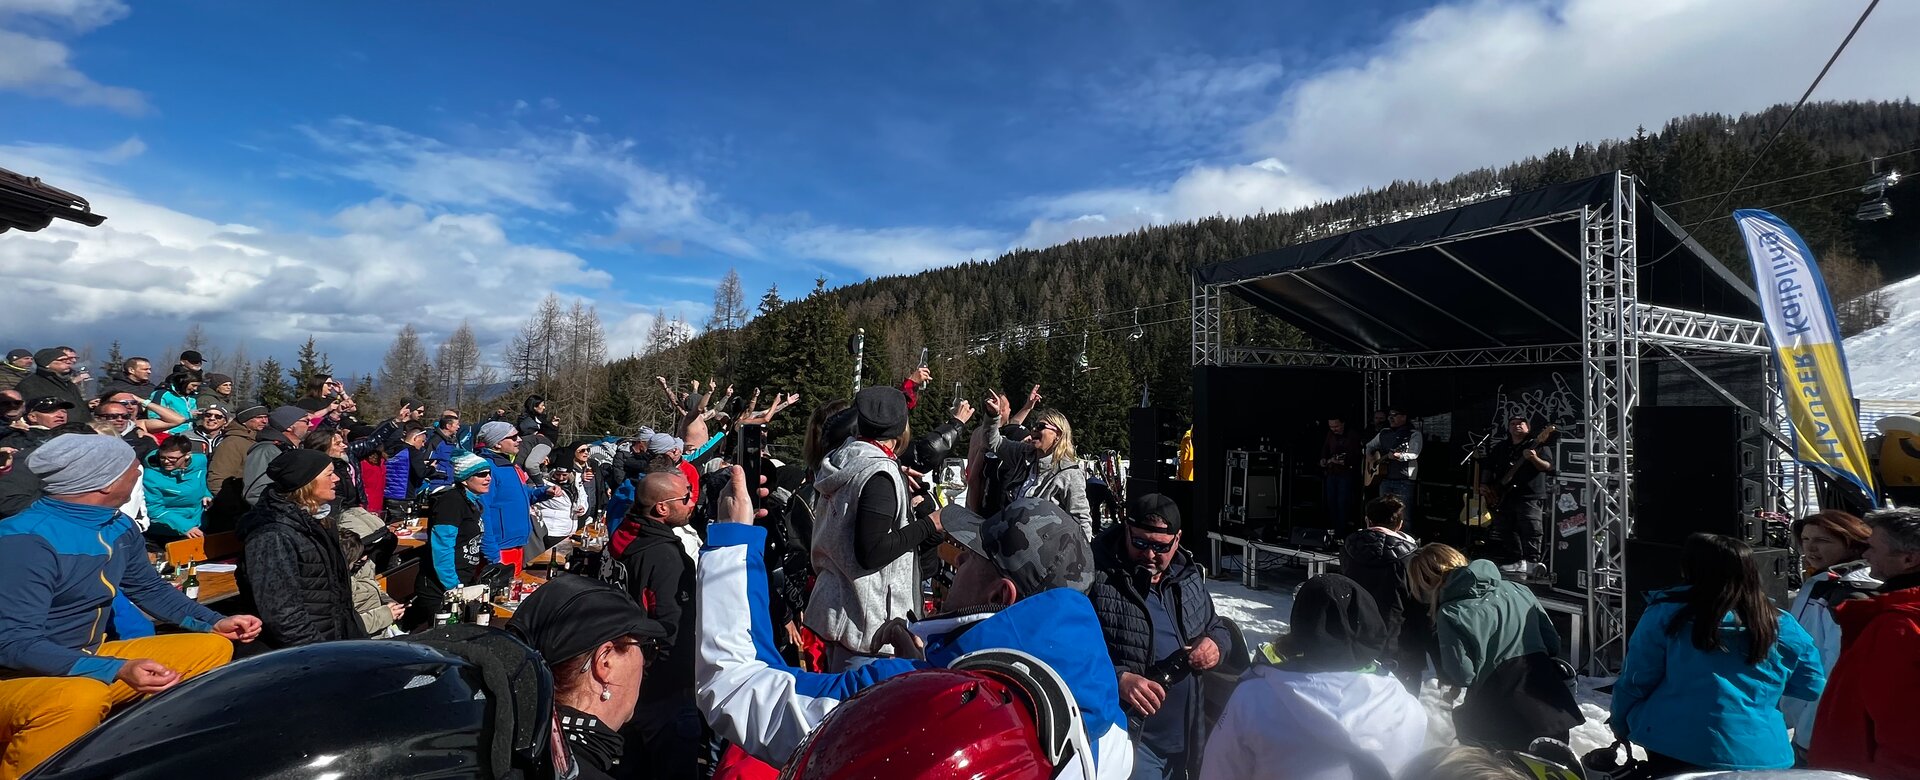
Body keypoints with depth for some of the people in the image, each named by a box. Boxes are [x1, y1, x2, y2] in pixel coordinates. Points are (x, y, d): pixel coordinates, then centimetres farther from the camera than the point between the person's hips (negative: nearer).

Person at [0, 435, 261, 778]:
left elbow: (150, 589, 16)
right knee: (82, 699, -39)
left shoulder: (119, 527, 1)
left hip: (89, 661, 8)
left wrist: (213, 622, 4)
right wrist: (118, 671, -38)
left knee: (213, 648, 3)